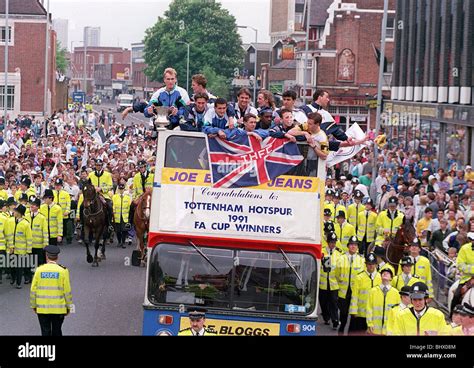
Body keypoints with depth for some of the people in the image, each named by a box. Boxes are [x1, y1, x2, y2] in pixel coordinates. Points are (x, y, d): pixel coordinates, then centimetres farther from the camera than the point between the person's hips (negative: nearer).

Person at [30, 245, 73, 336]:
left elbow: (33, 290, 0)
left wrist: (33, 305, 12)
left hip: (42, 308, 0)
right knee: (56, 332, 13)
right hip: (59, 308, 0)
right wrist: (68, 306, 6)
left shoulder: (39, 270, -4)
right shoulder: (63, 271, -7)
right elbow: (67, 291, -6)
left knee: (45, 332, 5)